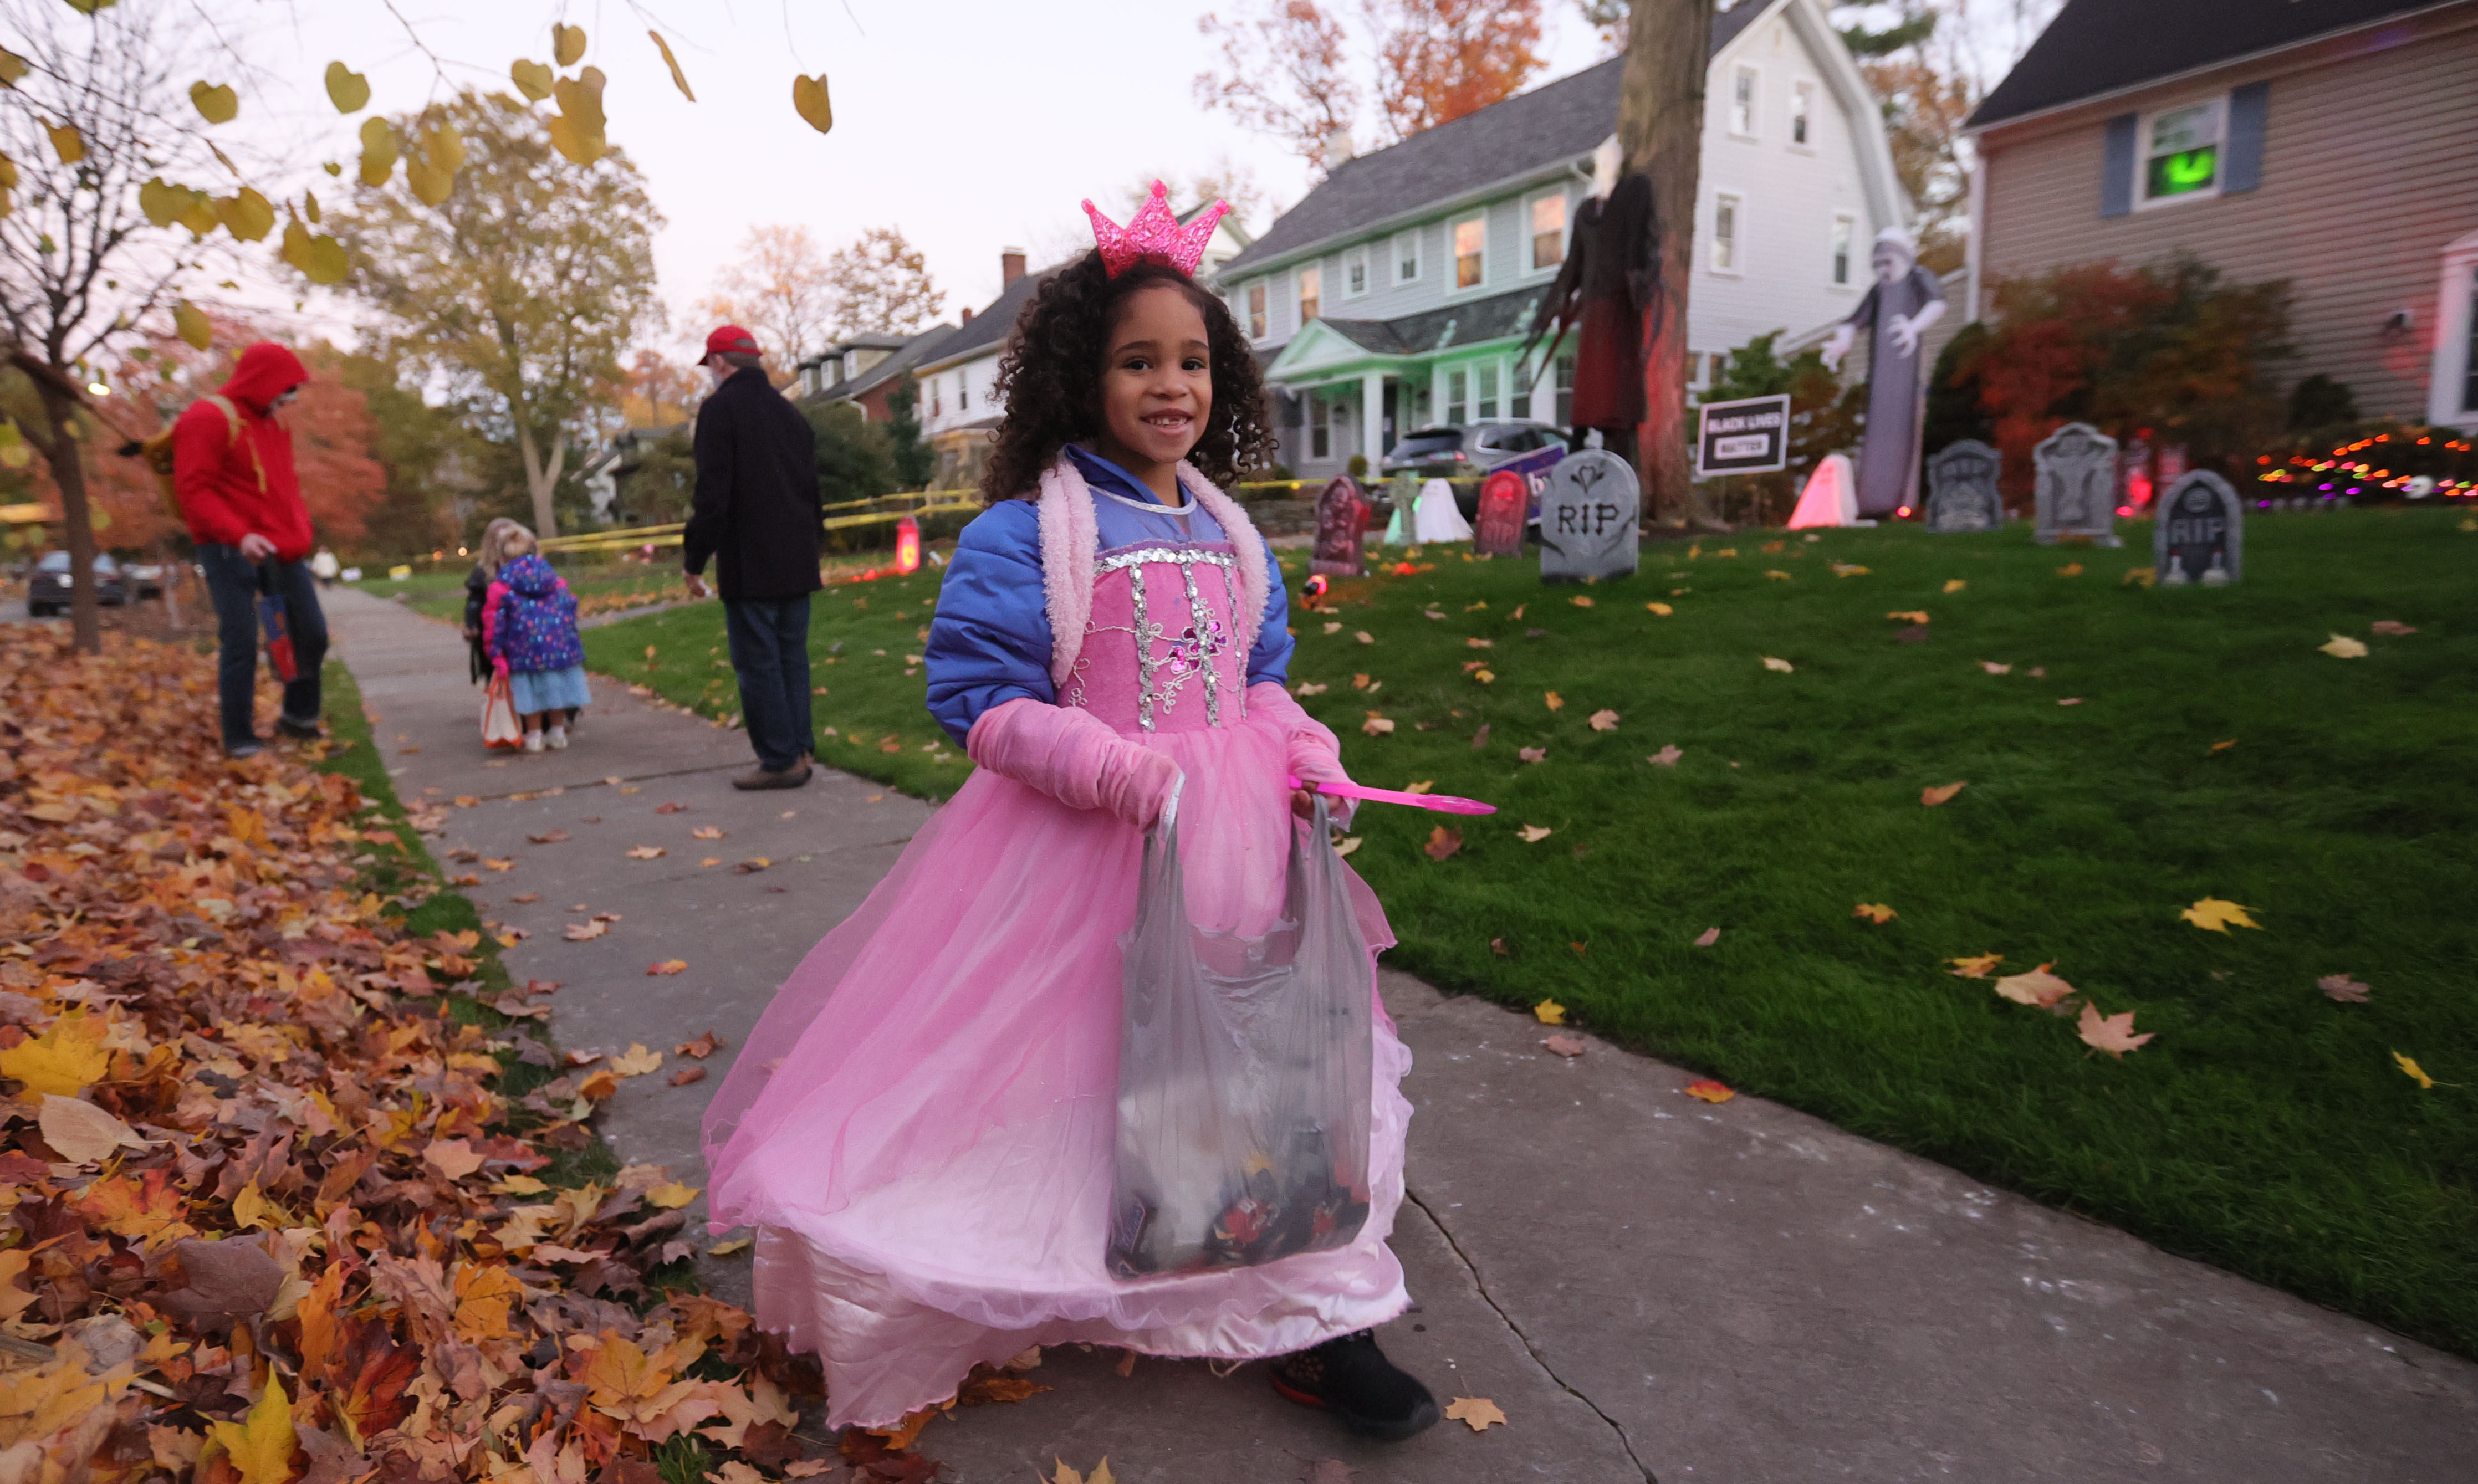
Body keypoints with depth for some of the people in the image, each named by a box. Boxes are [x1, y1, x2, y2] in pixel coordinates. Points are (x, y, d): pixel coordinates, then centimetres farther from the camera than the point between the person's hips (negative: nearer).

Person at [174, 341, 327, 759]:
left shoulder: (274, 425, 17)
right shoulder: (209, 419, -9)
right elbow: (193, 489, -16)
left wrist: (299, 532, 9)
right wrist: (238, 535, -28)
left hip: (279, 549, 8)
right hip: (231, 552, -8)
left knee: (313, 633, 8)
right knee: (241, 644, -5)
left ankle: (298, 718, 25)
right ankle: (240, 741, 5)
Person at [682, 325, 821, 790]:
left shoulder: (720, 408, -7)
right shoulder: (790, 412, 15)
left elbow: (713, 494, -14)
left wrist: (695, 560, -8)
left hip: (749, 564, -7)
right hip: (796, 561, 7)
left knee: (758, 663, -2)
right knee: (792, 657, 11)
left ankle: (779, 760, 0)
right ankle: (800, 750, 13)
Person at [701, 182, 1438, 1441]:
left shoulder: (1231, 535, 10)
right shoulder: (1023, 534, -11)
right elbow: (979, 696, -14)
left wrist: (1302, 750, -2)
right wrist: (1110, 766, -25)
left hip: (1231, 837, 6)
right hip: (1074, 851, -6)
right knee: (1050, 1078, 7)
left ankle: (1310, 1317, 35)